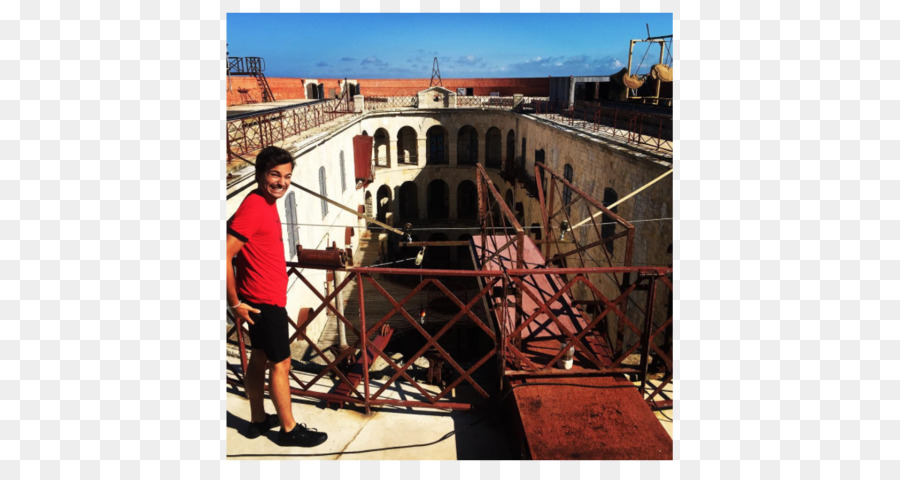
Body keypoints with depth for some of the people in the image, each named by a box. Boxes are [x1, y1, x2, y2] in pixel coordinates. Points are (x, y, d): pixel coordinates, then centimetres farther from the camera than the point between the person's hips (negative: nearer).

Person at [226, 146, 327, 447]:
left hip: (267, 298, 9)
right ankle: (289, 429, 15)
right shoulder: (253, 207, -21)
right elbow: (224, 255, -25)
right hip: (264, 301, -9)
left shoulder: (268, 203, 8)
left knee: (259, 357, 17)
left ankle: (258, 420, 32)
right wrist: (235, 302, -20)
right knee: (281, 362, 1)